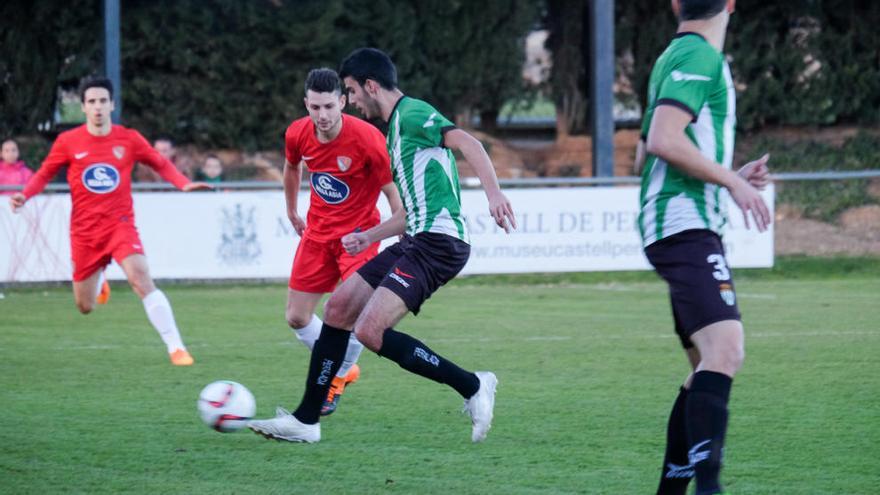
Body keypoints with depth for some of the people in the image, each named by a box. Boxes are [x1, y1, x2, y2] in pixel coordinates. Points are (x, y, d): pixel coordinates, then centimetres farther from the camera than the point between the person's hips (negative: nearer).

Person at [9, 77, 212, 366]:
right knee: (85, 307, 8)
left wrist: (183, 183, -7)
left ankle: (176, 348, -24)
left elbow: (161, 164, 11)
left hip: (120, 224, -1)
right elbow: (44, 174, 8)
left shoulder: (129, 139, -2)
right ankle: (99, 281, 48)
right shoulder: (68, 142, -2)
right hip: (84, 231, 1)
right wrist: (24, 195, -11)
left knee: (142, 279, -26)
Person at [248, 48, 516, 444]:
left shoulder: (411, 114, -7)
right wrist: (370, 236, 31)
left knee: (370, 330, -19)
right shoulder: (395, 130, 24)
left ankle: (473, 387, -10)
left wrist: (493, 192, -37)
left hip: (437, 243, -10)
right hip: (417, 240, 10)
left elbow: (466, 142, -23)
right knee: (338, 308, 10)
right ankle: (306, 420, 15)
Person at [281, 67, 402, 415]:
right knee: (296, 318, 4)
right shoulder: (298, 134, -9)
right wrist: (292, 212, 26)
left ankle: (338, 378, 5)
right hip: (317, 232, 5)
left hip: (359, 233, -5)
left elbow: (393, 192, -16)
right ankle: (344, 370, 28)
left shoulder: (366, 138, -23)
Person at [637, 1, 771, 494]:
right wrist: (731, 181, -14)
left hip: (677, 229, 11)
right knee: (725, 348, -25)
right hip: (687, 226, -11)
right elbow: (663, 140, -21)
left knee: (711, 365, 13)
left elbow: (653, 152, 31)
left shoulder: (678, 57, 23)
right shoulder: (699, 57, -8)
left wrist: (731, 177, 29)